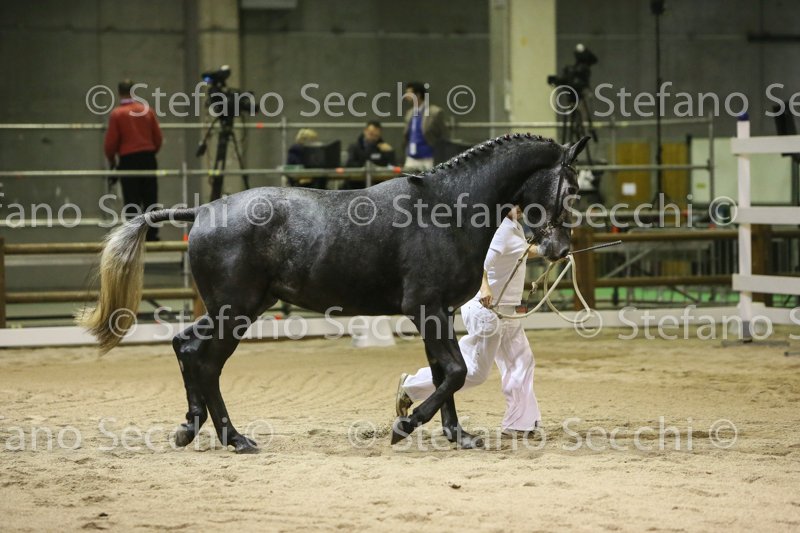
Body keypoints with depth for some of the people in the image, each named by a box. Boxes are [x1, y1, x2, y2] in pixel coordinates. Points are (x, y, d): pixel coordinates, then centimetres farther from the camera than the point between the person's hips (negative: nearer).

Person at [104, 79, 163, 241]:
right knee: (150, 199, 9)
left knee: (131, 202, 0)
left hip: (128, 161, -3)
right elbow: (158, 136, 7)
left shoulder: (116, 114, -7)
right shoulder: (147, 110, 3)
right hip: (148, 159, 3)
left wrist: (111, 159, 12)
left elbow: (110, 142, -6)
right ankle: (152, 234, 9)